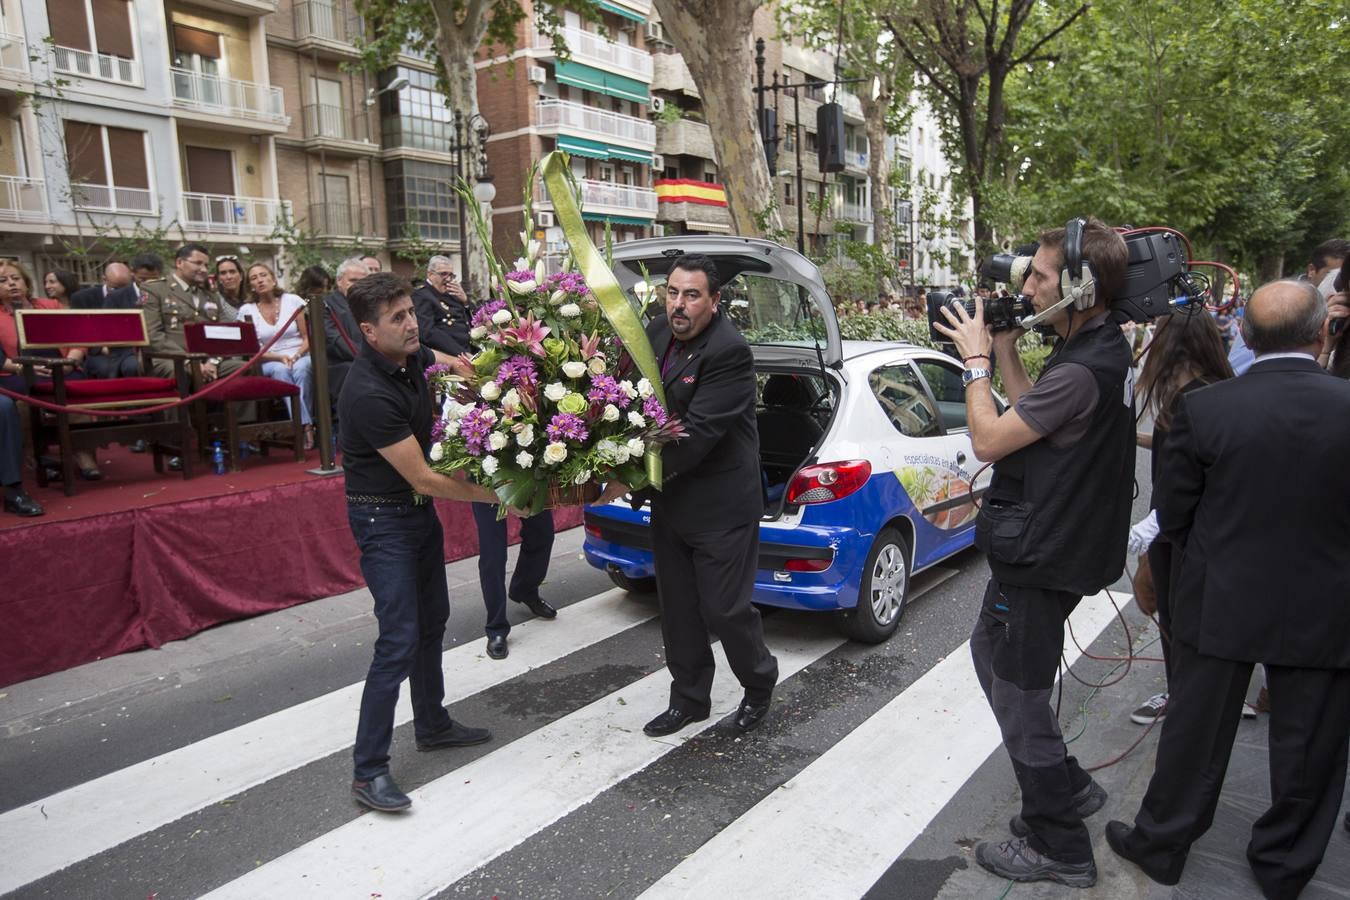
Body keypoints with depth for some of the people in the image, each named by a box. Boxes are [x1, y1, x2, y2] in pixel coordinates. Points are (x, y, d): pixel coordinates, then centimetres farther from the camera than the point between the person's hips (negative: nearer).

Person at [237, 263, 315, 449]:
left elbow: (306, 338, 6)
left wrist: (296, 356, -14)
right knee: (280, 370, -35)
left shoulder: (293, 301, 7)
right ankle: (305, 426, -41)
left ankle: (302, 427, -37)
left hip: (299, 356, 0)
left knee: (301, 369, -36)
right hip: (270, 361, 0)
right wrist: (280, 357, -12)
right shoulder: (247, 310, 7)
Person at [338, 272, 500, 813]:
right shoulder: (368, 393, -28)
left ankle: (432, 725, 35)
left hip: (419, 509, 9)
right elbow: (423, 478, -26)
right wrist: (497, 494, -20)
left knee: (432, 621, 18)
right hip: (384, 519, -9)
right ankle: (369, 769, 4)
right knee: (400, 640, -9)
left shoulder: (413, 358, -4)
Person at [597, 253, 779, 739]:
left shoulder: (729, 352, -21)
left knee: (725, 608, 4)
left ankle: (760, 685, 32)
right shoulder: (658, 331, 2)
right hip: (669, 501, 7)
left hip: (721, 505, -7)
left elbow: (696, 433, -26)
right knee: (678, 608, 16)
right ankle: (689, 698, 34)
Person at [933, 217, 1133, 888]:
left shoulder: (1082, 372, -26)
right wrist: (1004, 352, 6)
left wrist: (976, 361, -9)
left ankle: (1058, 847, 22)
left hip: (1039, 557, -11)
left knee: (1018, 694, 3)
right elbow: (1027, 419, 14)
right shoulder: (1101, 349, 6)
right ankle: (1068, 789, 37)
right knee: (991, 651, 24)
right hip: (1048, 546, 11)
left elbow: (989, 440, -20)